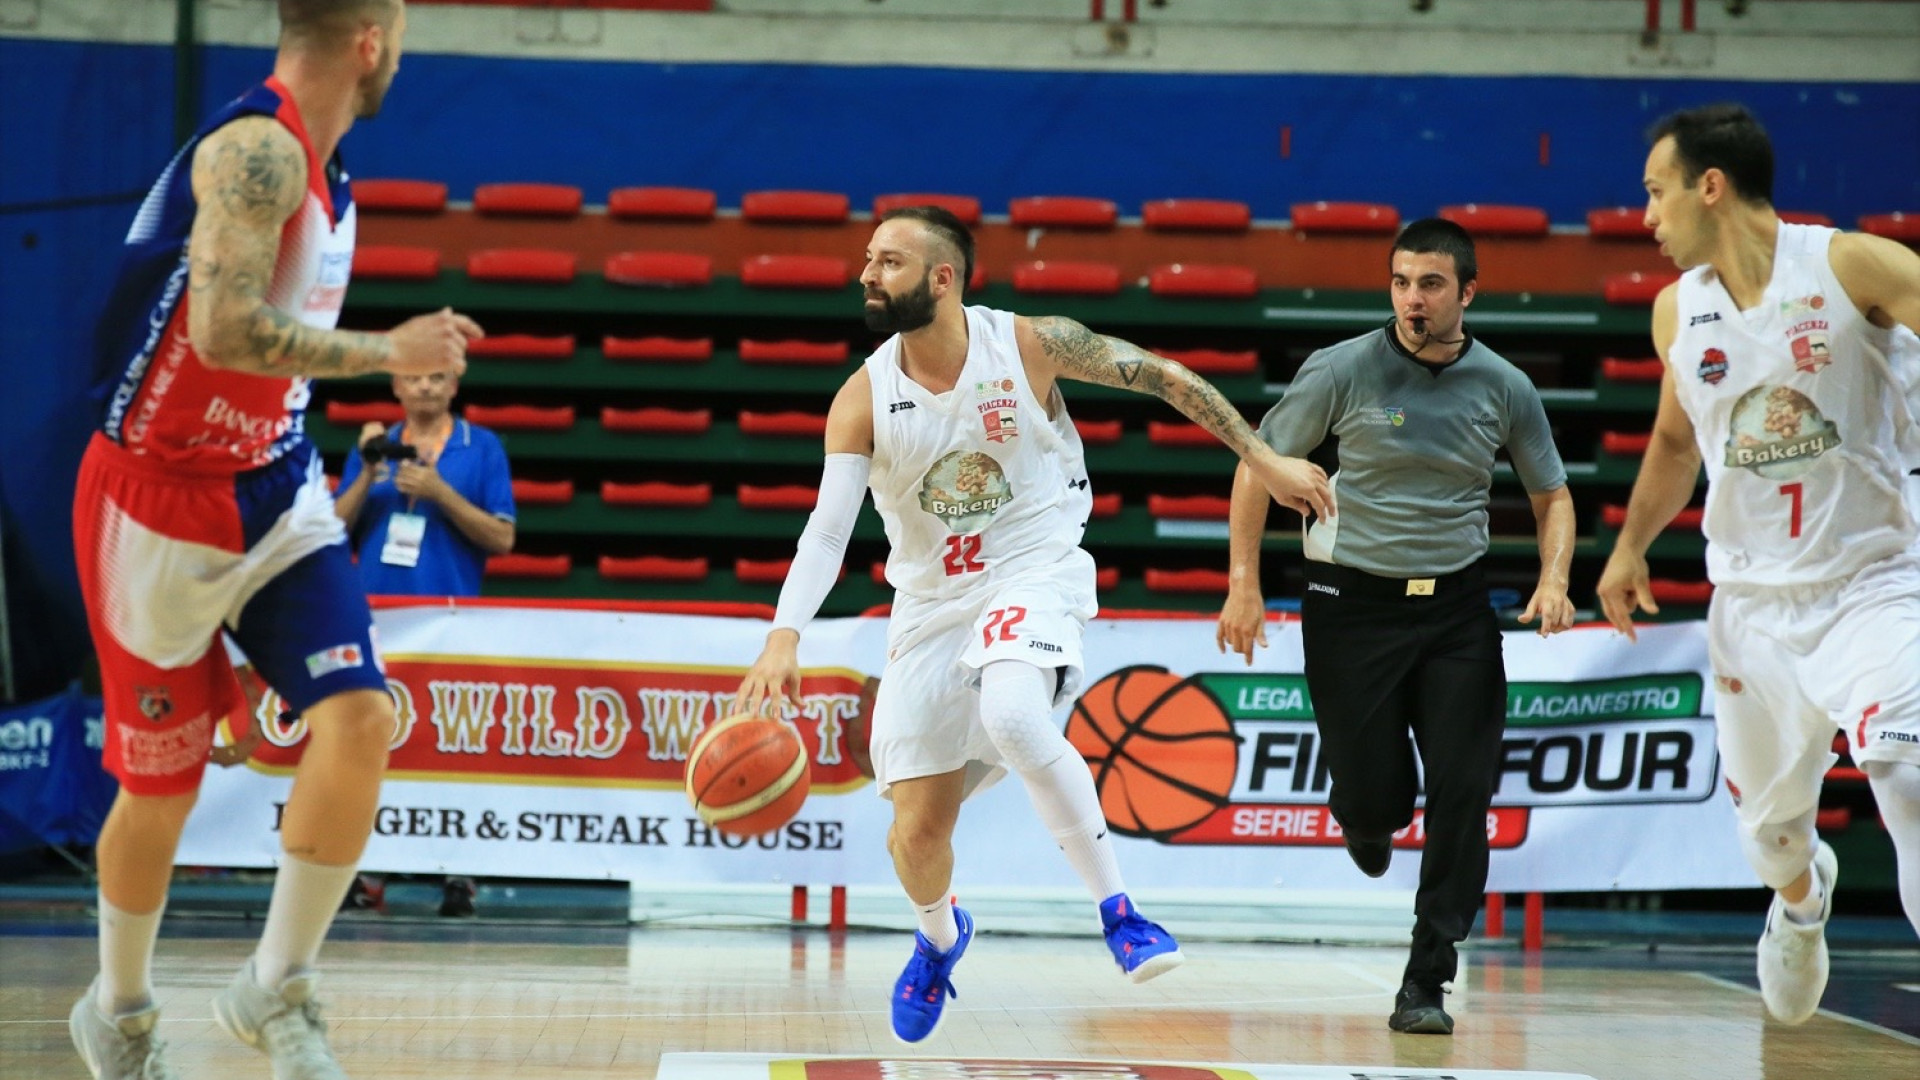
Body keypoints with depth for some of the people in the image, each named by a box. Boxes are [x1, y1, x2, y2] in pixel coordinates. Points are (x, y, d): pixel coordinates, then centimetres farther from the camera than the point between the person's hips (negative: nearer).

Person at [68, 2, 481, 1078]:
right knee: (161, 787, 5)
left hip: (273, 492, 7)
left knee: (361, 721, -12)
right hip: (162, 499, -7)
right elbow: (224, 331, -33)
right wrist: (391, 352, -24)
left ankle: (277, 989, 4)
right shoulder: (257, 149, -21)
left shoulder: (318, 167, 8)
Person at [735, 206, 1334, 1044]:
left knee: (1011, 716, -37)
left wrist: (1263, 460, 0)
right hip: (931, 600, 3)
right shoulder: (864, 399, -8)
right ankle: (939, 939, 40)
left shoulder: (1030, 345, -12)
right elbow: (827, 529, -17)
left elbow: (1163, 376, -2)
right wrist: (784, 639, -33)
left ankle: (1117, 912, -24)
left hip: (1033, 574, -3)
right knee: (917, 832, 3)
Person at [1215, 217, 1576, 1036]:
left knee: (1461, 795, -8)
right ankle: (1367, 818, 38)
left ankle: (1425, 984, 0)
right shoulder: (1341, 371, -8)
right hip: (1352, 599, -2)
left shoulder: (1505, 387, -1)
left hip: (1456, 605, 2)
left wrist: (1553, 579, -6)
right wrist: (1243, 583, -7)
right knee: (1375, 796, -3)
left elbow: (1551, 495, 12)